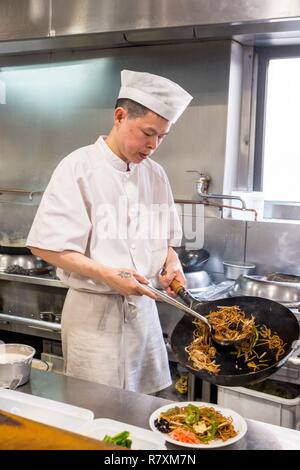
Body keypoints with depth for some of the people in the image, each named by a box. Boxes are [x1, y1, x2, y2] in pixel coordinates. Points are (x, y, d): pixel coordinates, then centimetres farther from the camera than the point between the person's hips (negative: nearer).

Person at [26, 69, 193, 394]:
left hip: (142, 306, 5)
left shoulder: (155, 175, 7)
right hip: (94, 310, -5)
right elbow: (44, 246, -13)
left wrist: (171, 264, -4)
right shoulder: (80, 167, -11)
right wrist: (106, 275, -23)